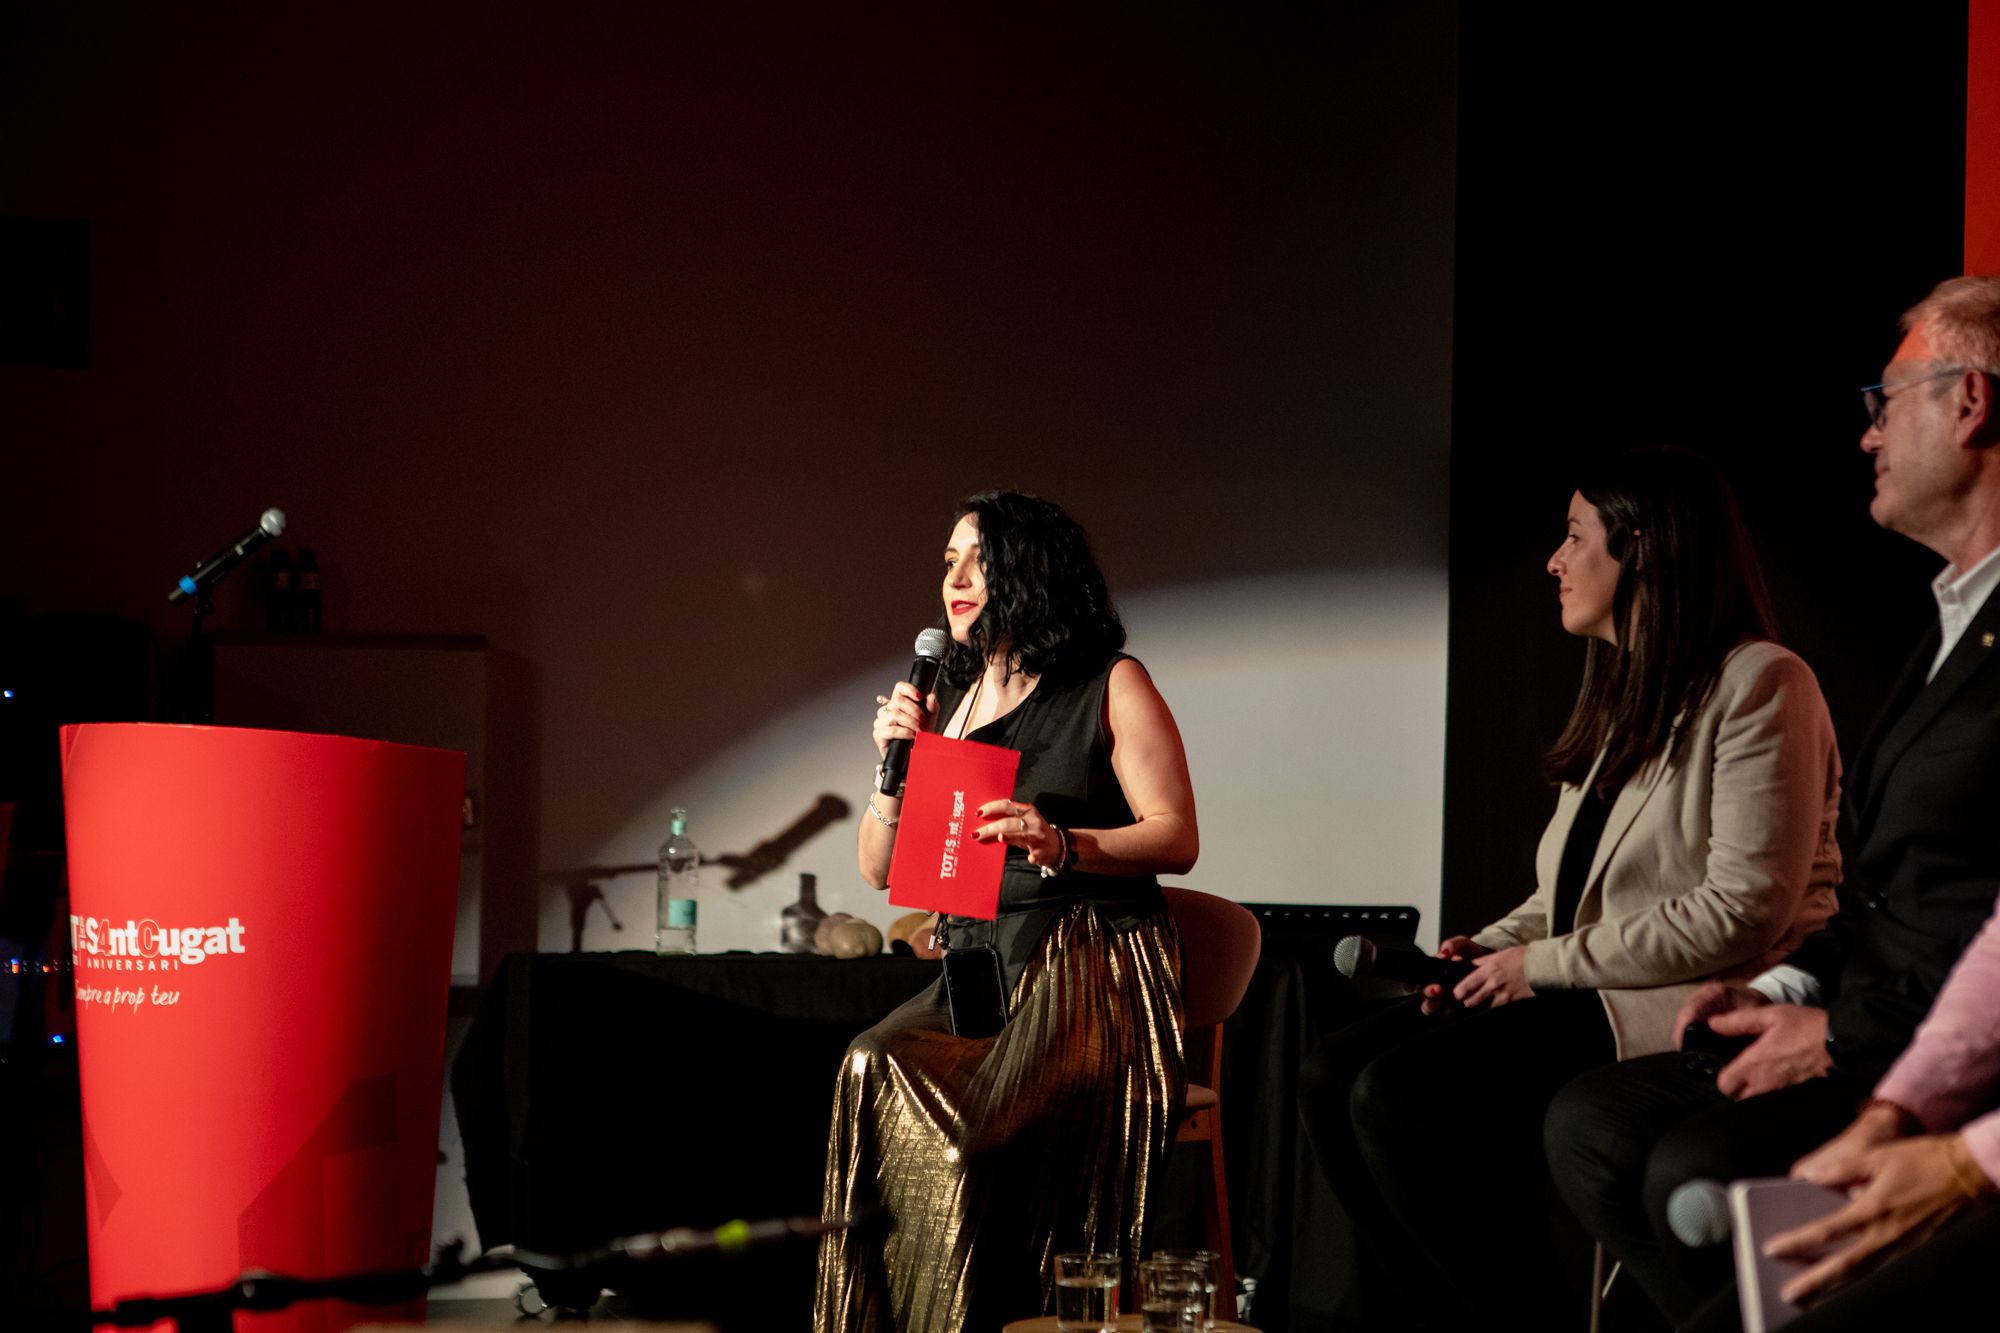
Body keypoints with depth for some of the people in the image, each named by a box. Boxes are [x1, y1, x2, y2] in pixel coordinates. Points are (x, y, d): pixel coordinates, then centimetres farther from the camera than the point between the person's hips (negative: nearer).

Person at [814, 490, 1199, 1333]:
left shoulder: (1111, 687, 3)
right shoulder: (945, 702, 20)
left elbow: (1176, 839, -3)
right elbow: (879, 868, 20)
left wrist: (1060, 843, -20)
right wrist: (894, 764, 3)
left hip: (1089, 974, -5)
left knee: (972, 1132, -32)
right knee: (872, 1074, -27)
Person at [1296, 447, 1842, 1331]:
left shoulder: (1757, 684, -9)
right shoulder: (1623, 696, 22)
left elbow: (1743, 913, -18)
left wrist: (1545, 964, -13)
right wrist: (1489, 951, 3)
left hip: (1694, 1008, -9)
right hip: (1590, 993, 9)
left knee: (1399, 1092, -25)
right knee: (1333, 1075, -9)